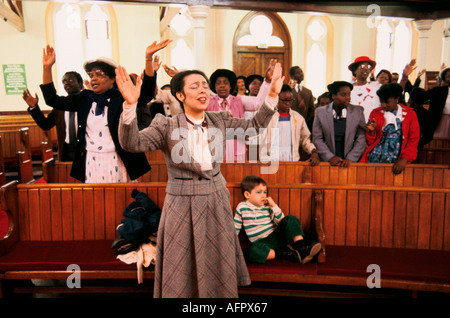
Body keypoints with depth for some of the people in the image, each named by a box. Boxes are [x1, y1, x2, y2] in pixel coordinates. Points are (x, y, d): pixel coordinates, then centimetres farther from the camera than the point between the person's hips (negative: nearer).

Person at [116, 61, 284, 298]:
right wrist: (130, 105, -37)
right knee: (181, 270, 10)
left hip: (216, 205, 4)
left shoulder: (220, 121, 3)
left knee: (217, 269, 17)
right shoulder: (166, 126, -10)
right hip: (181, 206, -4)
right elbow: (132, 143, -22)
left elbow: (254, 125, 8)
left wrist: (272, 95, -3)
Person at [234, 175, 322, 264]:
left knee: (291, 219, -17)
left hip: (276, 237, 3)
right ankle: (285, 253, -25)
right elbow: (235, 228, 7)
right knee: (253, 252, -37)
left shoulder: (267, 207, 4)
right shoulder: (242, 207, 1)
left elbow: (281, 221, -1)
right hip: (261, 243, -2)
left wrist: (274, 206, -10)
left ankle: (302, 248, -28)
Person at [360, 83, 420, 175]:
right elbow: (370, 143, 10)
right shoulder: (375, 113, 9)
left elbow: (413, 140, 3)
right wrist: (371, 131, -11)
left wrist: (404, 159, -11)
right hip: (374, 159, 1)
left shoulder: (409, 114, 7)